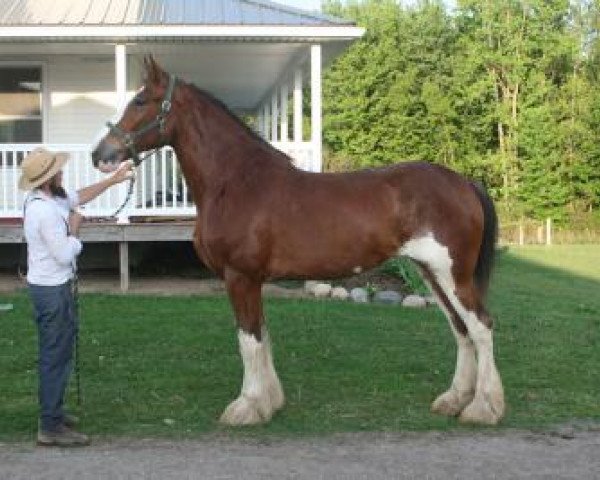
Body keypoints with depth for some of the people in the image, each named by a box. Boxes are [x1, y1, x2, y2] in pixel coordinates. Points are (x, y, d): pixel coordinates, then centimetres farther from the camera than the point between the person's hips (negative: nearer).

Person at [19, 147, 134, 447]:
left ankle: (52, 411, 35)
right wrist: (74, 228, -8)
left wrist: (113, 180, 19)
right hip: (53, 290, -10)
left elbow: (79, 197, 22)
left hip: (48, 285, 10)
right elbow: (65, 254, -24)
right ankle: (51, 428, 2)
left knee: (55, 353, 22)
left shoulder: (47, 198, 4)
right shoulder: (47, 212, -27)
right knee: (56, 357, -4)